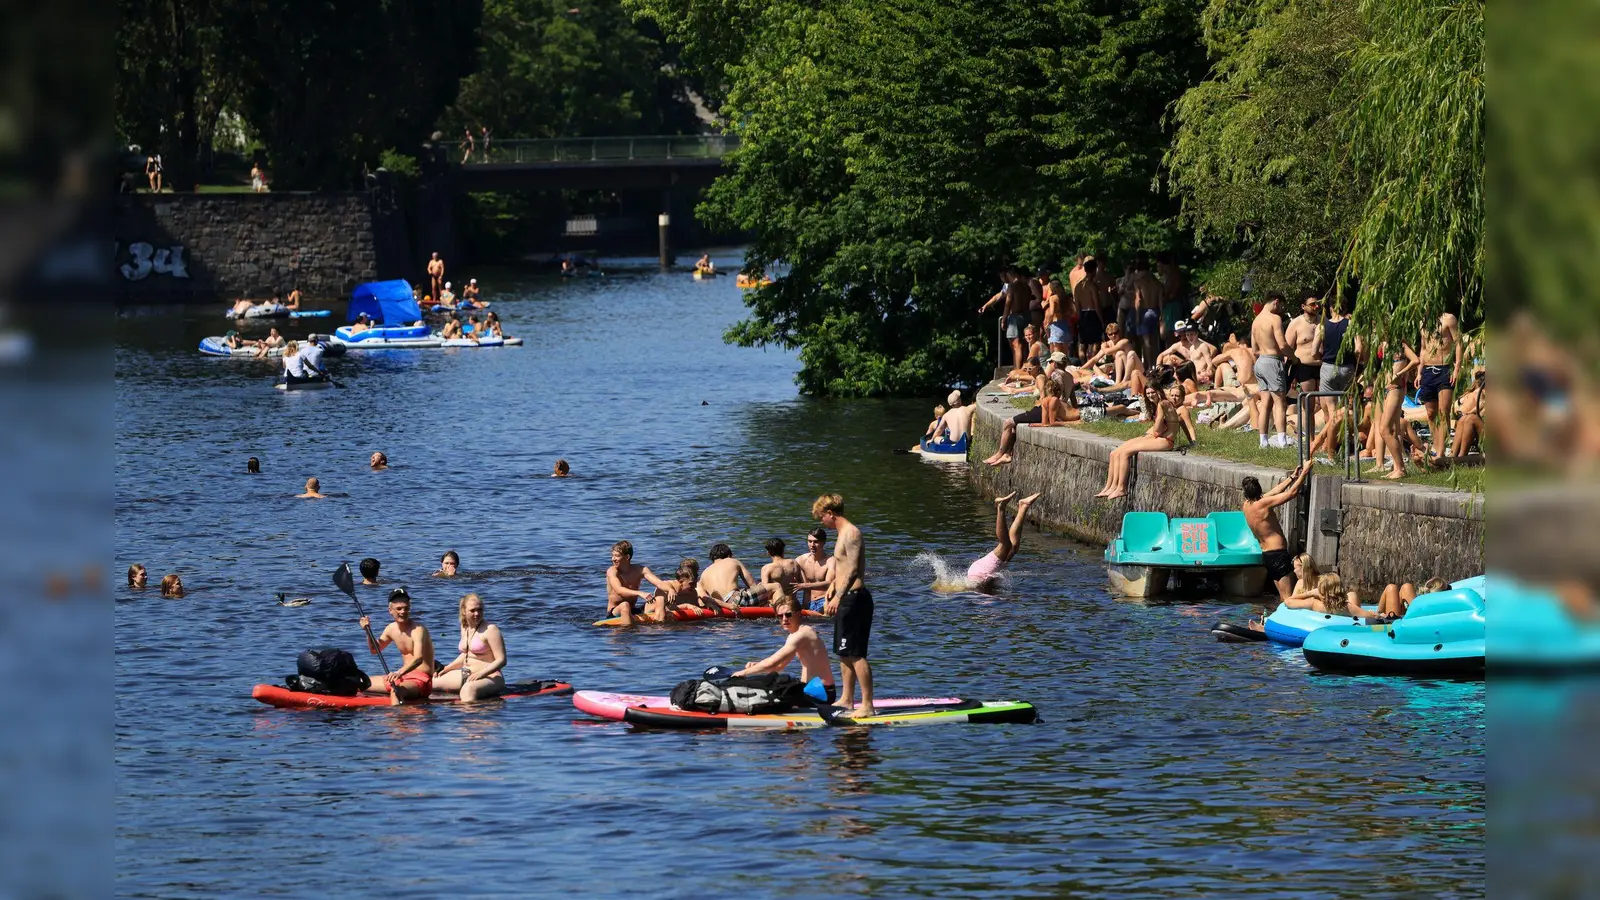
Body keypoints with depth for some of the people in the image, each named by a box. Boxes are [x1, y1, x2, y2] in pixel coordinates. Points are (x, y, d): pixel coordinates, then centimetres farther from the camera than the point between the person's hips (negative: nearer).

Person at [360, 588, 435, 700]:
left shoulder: (418, 630, -16)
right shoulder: (391, 629, 8)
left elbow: (419, 658, -32)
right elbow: (375, 650, 25)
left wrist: (400, 672, -49)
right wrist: (368, 631, 6)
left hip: (421, 679, -8)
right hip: (404, 677, 8)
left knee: (396, 691, -41)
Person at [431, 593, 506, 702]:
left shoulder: (490, 630, -10)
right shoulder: (465, 628, 14)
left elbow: (501, 660, -14)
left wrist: (481, 673, -26)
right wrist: (445, 670, 18)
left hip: (489, 677, -9)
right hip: (466, 675, 9)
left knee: (468, 689, -43)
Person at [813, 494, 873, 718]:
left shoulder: (851, 533, -15)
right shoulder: (842, 534, 18)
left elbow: (853, 570, -23)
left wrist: (838, 597, -27)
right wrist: (831, 592, 22)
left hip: (854, 598, -11)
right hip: (845, 599, 11)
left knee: (855, 654, -11)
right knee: (844, 653, 16)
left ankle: (867, 706, -11)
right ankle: (847, 701, 24)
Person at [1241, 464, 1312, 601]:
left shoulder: (1247, 505, 6)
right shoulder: (1263, 504, -17)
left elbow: (1273, 492, 18)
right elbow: (1292, 493, -16)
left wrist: (1292, 477, 22)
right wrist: (1304, 473, -5)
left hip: (1266, 555, 9)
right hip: (1278, 554, -9)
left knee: (1283, 598, 13)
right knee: (1288, 598, -10)